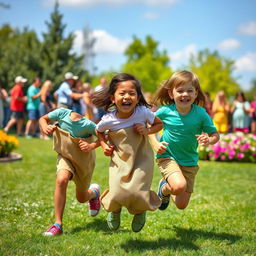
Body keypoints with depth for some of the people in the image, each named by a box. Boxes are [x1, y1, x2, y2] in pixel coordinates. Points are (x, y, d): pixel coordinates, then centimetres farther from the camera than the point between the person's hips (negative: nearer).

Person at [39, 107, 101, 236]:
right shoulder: (62, 113, -22)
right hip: (65, 155, 2)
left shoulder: (87, 125, -31)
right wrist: (45, 128, -26)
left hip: (83, 159, -1)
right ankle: (58, 224, -22)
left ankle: (94, 192, 54)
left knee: (82, 198, 14)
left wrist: (92, 146, -35)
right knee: (61, 180, -30)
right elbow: (43, 119, -5)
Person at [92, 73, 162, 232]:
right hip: (119, 160, 1)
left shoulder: (143, 112, -17)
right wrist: (104, 145, -6)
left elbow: (159, 124, 2)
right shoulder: (108, 120, -16)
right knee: (117, 194, -11)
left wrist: (147, 131, -16)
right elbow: (99, 131, 9)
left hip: (142, 158, 0)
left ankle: (140, 211, 26)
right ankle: (115, 209, 30)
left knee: (137, 192, -14)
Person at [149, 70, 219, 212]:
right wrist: (156, 144, -10)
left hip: (190, 162, 2)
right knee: (179, 186, -31)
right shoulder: (165, 111, -13)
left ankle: (165, 185, 38)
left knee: (181, 205, 5)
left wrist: (209, 140, -26)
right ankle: (164, 190, 6)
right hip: (167, 157, -2)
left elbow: (215, 134, -3)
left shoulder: (201, 114, -13)